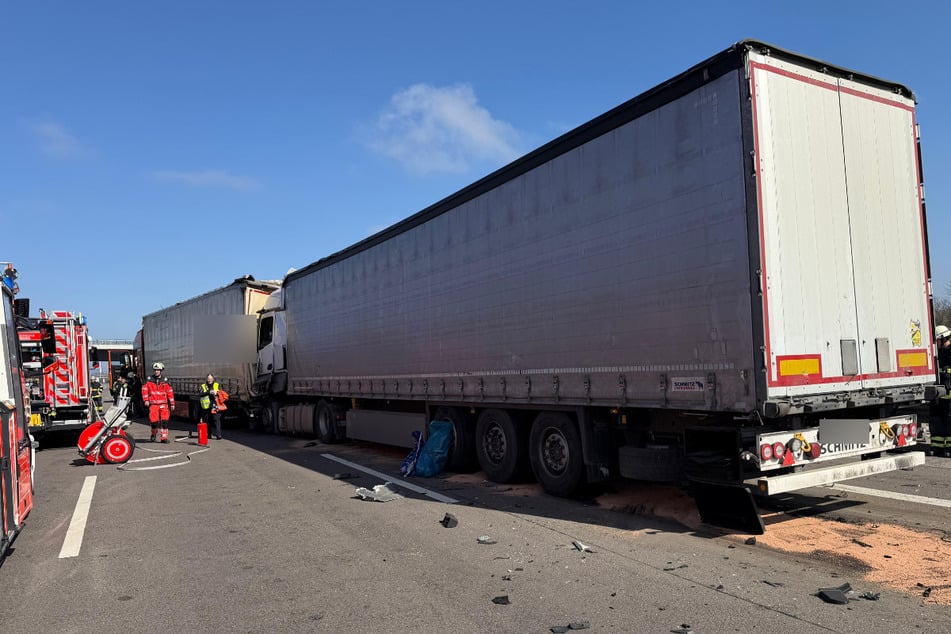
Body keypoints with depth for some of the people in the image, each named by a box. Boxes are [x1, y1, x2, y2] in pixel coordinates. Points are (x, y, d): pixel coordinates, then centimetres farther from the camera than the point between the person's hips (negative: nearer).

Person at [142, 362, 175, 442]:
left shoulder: (165, 381, 6)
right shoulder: (149, 380, 7)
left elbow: (170, 392, 7)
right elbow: (144, 390, 7)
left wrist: (172, 404, 5)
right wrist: (146, 400, -5)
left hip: (163, 404, 0)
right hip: (153, 404, 0)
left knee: (164, 421, -8)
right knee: (154, 421, -4)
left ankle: (164, 437, -4)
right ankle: (154, 434, 22)